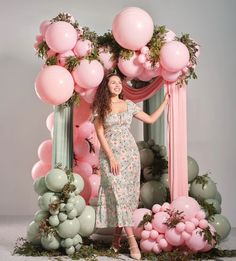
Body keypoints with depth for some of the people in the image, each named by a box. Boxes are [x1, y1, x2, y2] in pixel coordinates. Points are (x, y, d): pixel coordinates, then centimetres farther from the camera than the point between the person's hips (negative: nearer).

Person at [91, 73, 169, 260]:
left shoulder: (129, 105, 10)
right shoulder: (100, 107, 1)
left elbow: (151, 119, 16)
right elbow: (100, 133, -4)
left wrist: (165, 102, 14)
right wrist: (111, 157, -11)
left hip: (130, 152, 3)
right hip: (110, 153, -3)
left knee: (128, 193, 1)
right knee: (118, 193, -10)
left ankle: (117, 236, 13)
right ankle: (132, 240, -10)